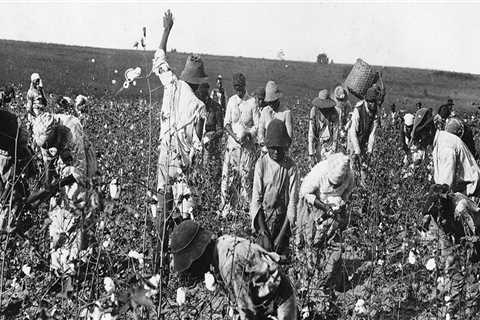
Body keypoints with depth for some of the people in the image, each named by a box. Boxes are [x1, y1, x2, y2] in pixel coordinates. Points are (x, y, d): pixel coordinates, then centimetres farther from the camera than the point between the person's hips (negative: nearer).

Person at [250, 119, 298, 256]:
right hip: (263, 217, 0)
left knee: (283, 257, -2)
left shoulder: (291, 167, -6)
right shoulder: (261, 163, -6)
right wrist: (263, 232, -15)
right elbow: (256, 198, -7)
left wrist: (282, 234, -14)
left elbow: (292, 201, -8)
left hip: (283, 218, 0)